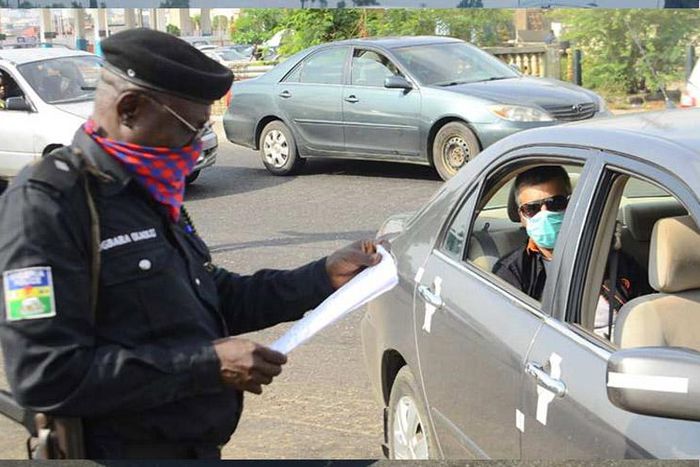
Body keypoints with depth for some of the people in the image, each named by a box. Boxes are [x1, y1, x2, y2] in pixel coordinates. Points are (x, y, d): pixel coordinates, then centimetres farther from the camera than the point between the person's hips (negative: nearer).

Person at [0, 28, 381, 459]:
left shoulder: (147, 195, 9)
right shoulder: (46, 202, -19)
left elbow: (218, 301, 17)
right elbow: (46, 376, -26)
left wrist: (325, 277, 6)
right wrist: (206, 364, -24)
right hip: (124, 450, -8)